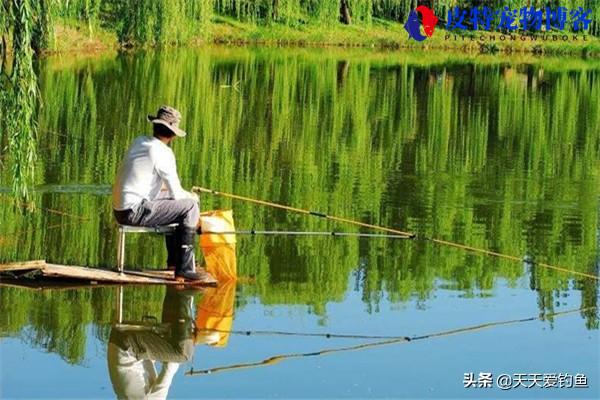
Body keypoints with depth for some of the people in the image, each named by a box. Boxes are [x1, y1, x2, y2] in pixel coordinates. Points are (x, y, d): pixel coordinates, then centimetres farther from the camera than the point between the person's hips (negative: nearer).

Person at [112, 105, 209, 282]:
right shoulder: (163, 152, -12)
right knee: (190, 206, -6)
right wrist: (191, 196, 12)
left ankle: (174, 259, 33)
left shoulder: (138, 142, 12)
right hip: (135, 212, -9)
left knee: (173, 205, 28)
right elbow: (177, 194, -9)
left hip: (120, 211, 9)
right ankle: (185, 269, -6)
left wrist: (166, 188, 29)